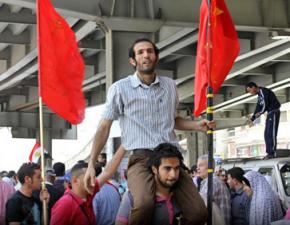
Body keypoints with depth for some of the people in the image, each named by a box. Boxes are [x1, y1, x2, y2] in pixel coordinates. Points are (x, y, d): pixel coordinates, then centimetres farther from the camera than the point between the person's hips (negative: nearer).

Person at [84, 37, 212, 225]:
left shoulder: (170, 85, 14)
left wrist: (197, 125, 9)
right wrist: (91, 164, -2)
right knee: (145, 204, -36)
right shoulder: (120, 88, 2)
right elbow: (104, 127, 5)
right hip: (140, 158, -4)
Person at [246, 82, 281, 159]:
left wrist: (260, 112, -18)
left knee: (271, 133, -14)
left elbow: (266, 103, -20)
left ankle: (272, 153, -16)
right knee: (266, 134, 6)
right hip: (270, 113, 10)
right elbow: (258, 107, 17)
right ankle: (269, 152, 4)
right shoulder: (259, 94, 17)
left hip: (274, 112, -10)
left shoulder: (264, 91, -12)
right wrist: (252, 119, 13)